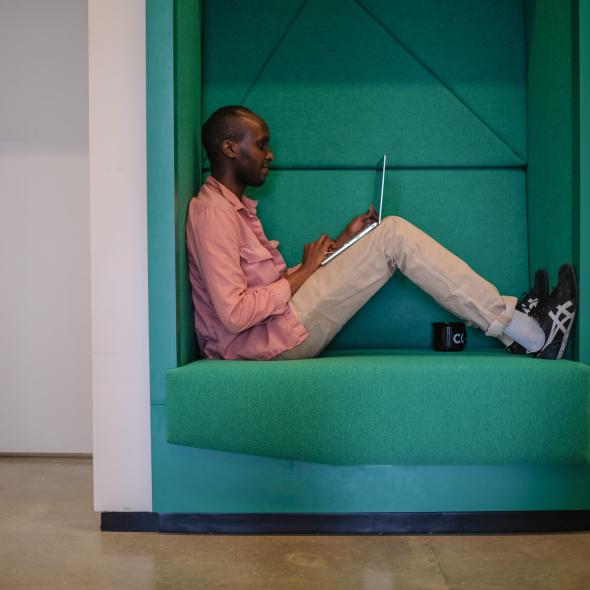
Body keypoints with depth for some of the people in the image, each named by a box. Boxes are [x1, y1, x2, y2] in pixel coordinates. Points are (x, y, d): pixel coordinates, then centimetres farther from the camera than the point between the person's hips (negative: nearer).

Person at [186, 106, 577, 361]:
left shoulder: (234, 206, 19)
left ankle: (511, 315, 4)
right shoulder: (214, 213, -14)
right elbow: (235, 313, -24)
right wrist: (305, 272, -12)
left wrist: (343, 240, 9)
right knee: (393, 235, -13)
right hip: (266, 342, -10)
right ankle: (526, 333, -9)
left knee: (391, 236, 8)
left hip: (278, 330, 10)